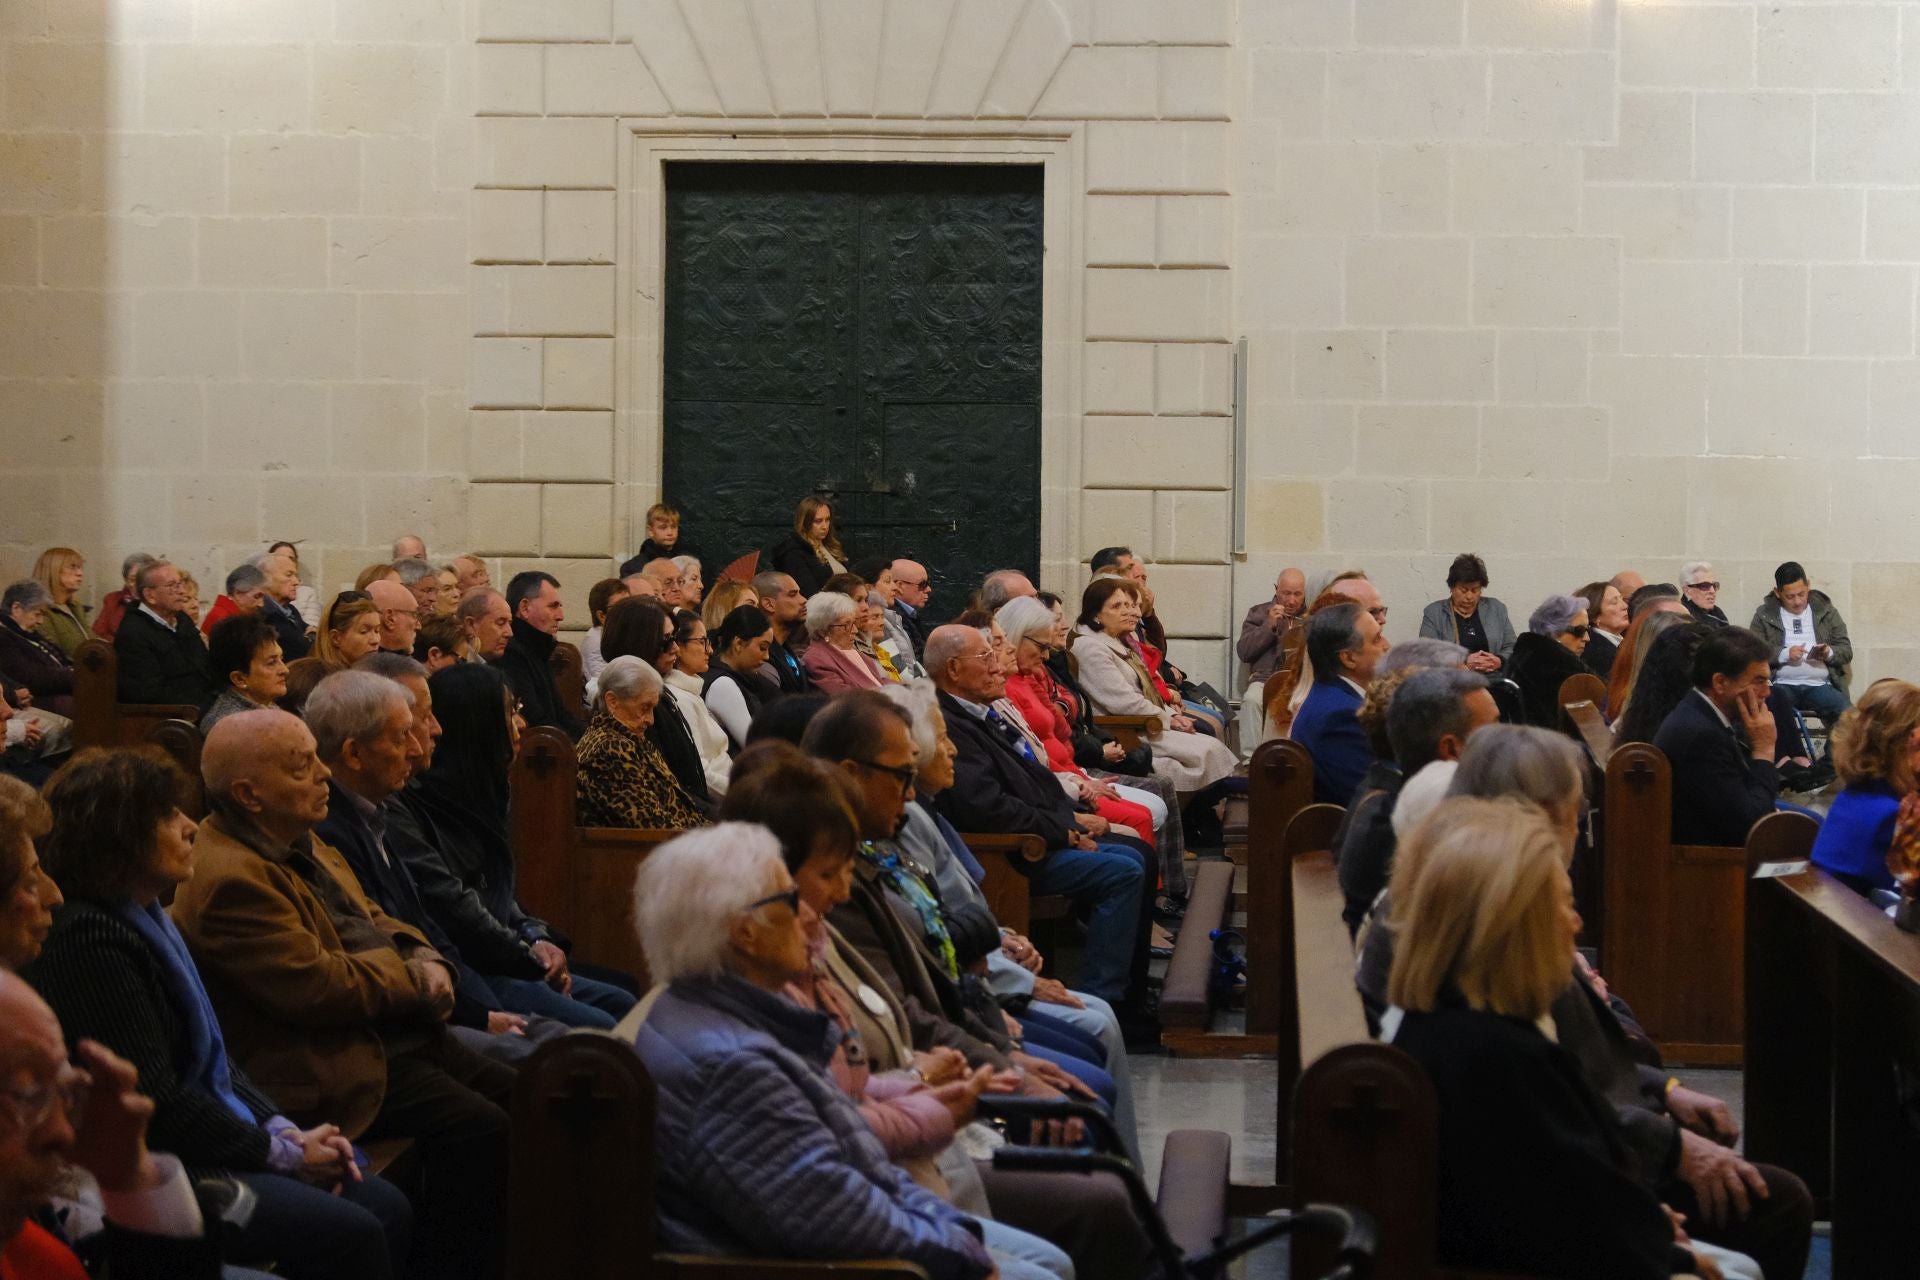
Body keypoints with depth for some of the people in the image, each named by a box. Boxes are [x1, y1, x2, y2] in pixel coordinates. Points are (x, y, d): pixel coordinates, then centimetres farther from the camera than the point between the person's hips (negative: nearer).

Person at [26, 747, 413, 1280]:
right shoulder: (91, 941, -19)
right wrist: (281, 1153, -12)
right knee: (352, 1235, -20)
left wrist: (284, 1130, 1)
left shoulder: (150, 919, 12)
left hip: (209, 1146, 10)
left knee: (387, 1208, -2)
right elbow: (156, 1097, -20)